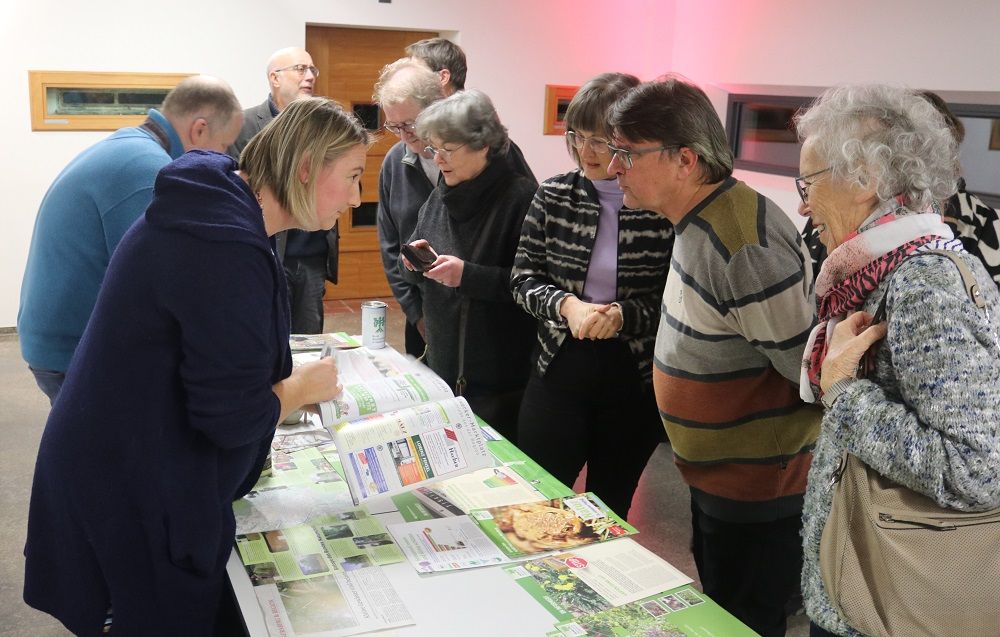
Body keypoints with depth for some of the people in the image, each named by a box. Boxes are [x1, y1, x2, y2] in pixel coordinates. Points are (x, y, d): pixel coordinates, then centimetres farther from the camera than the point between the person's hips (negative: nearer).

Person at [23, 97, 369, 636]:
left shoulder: (216, 206, 4)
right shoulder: (228, 250, -28)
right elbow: (232, 417, -25)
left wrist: (288, 377, 6)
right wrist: (302, 388, -7)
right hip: (137, 499, -9)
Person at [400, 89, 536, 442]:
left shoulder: (520, 198, -14)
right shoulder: (441, 195, 8)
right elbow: (411, 269, 17)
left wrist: (468, 276, -23)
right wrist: (413, 264, -5)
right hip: (443, 368, 7)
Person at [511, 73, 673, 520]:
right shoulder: (553, 196, -3)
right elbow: (523, 278, 1)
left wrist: (624, 315, -23)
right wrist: (565, 305, -18)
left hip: (635, 381, -1)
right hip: (560, 370, 1)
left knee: (610, 511, 18)